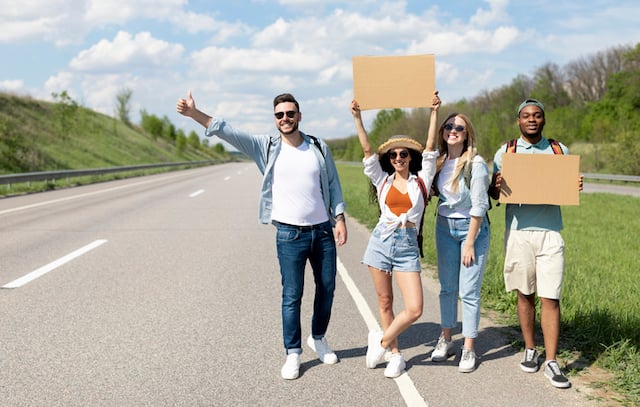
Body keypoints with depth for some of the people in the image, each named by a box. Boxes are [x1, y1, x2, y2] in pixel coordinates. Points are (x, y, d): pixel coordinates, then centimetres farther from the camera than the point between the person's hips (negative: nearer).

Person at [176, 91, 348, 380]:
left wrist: (339, 218, 0)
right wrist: (196, 115, -21)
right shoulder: (267, 147, -1)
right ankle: (293, 353, 11)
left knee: (327, 288, 12)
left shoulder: (319, 147, 4)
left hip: (323, 231, 3)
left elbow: (333, 185, 8)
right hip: (290, 235, -2)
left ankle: (318, 338, 34)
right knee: (292, 295, -1)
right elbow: (229, 133, -10)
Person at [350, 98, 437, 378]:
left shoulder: (421, 180, 8)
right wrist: (357, 118, -7)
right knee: (385, 302, 7)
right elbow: (367, 150, 2)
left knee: (414, 309, -9)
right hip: (381, 241, 1)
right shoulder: (383, 181, 10)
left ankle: (381, 341, 13)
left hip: (407, 245, -1)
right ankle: (395, 354, 21)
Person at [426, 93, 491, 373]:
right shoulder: (439, 161, 1)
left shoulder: (475, 164, -14)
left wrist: (470, 243, -14)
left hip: (472, 228, -5)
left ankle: (469, 349, 6)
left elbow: (479, 207, -14)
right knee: (447, 287, 11)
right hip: (444, 227, 5)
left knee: (469, 291, -3)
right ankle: (445, 340, 22)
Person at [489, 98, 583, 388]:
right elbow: (493, 193, 8)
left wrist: (576, 188, -7)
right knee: (525, 294, 8)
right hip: (518, 232, 0)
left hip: (550, 232, 0)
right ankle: (530, 350, 24)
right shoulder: (505, 152, 6)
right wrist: (497, 186, -15)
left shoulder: (559, 151, 10)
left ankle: (551, 362, 2)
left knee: (550, 298, -3)